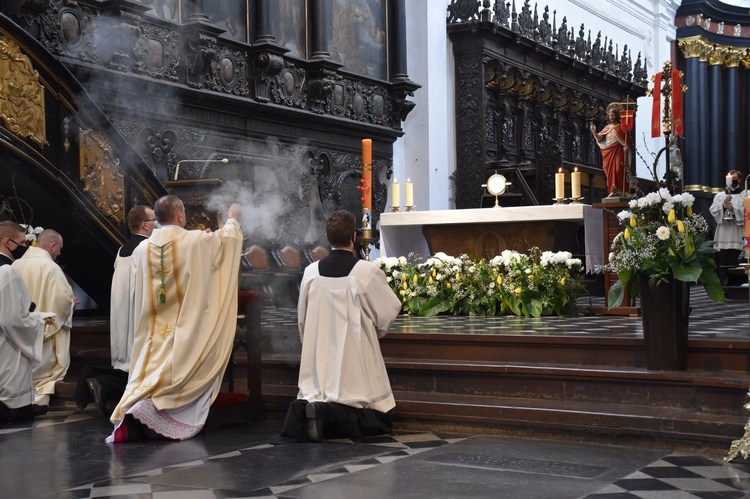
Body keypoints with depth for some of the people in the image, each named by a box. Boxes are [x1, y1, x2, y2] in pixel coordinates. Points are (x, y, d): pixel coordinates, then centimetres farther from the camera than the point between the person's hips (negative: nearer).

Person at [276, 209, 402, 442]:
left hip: (319, 360, 5)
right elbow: (389, 311, 0)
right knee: (381, 419, 5)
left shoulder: (311, 272, -1)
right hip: (356, 360, -4)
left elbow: (302, 319, 10)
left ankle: (303, 411, -12)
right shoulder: (368, 271, -12)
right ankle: (329, 417, -19)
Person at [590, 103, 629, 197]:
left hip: (618, 151, -4)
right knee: (610, 171, 0)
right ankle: (612, 190, 3)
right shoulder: (607, 127, 14)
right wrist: (594, 131, -11)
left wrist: (626, 146, -16)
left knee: (618, 169, -11)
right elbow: (599, 138, 6)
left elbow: (626, 137, 1)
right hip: (608, 152, 4)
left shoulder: (621, 126, 4)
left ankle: (620, 189, -4)